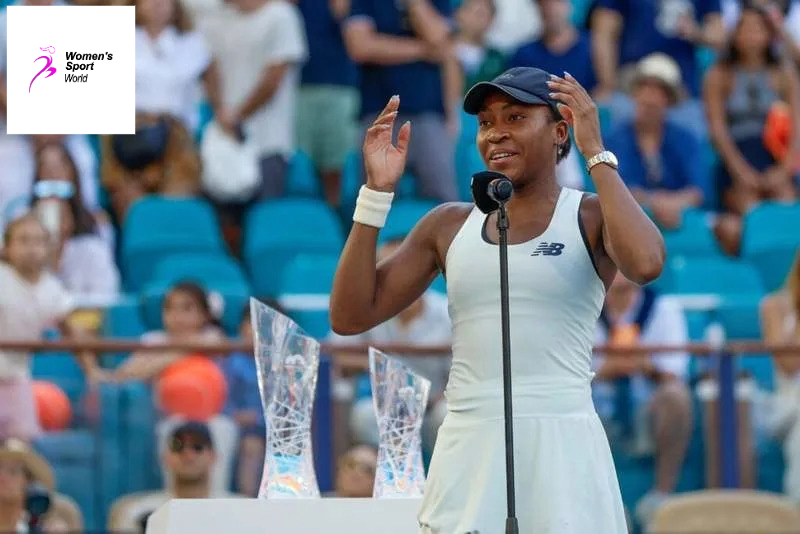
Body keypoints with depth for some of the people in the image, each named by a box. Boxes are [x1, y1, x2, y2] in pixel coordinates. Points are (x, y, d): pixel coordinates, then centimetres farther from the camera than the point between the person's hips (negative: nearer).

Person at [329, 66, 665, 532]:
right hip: (467, 450, 3)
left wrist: (596, 154, -14)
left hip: (560, 448, -3)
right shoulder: (450, 226, 12)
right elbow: (350, 317, 9)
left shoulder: (591, 216, 2)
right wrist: (377, 191, 3)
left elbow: (646, 263, -22)